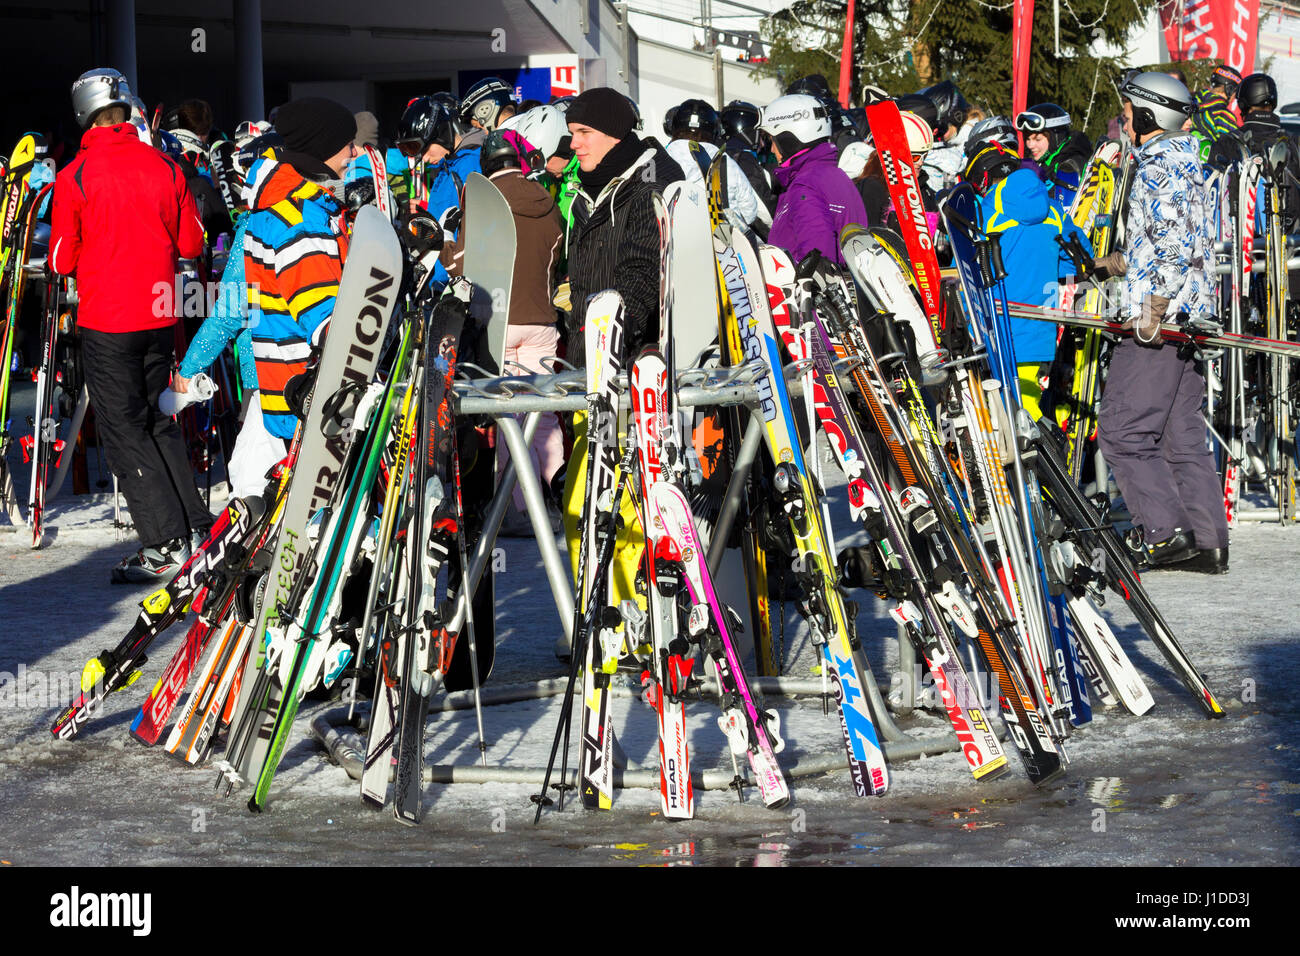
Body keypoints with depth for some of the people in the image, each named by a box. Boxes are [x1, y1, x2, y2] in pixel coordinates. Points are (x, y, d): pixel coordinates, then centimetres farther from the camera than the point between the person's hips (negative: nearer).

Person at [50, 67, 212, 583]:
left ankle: (166, 545, -5)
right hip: (160, 313, 4)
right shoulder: (165, 167, 0)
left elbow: (62, 261, -7)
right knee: (160, 420, 18)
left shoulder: (74, 177, -11)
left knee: (125, 430, 0)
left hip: (106, 320, -4)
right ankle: (195, 527, 18)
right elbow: (191, 244, 6)